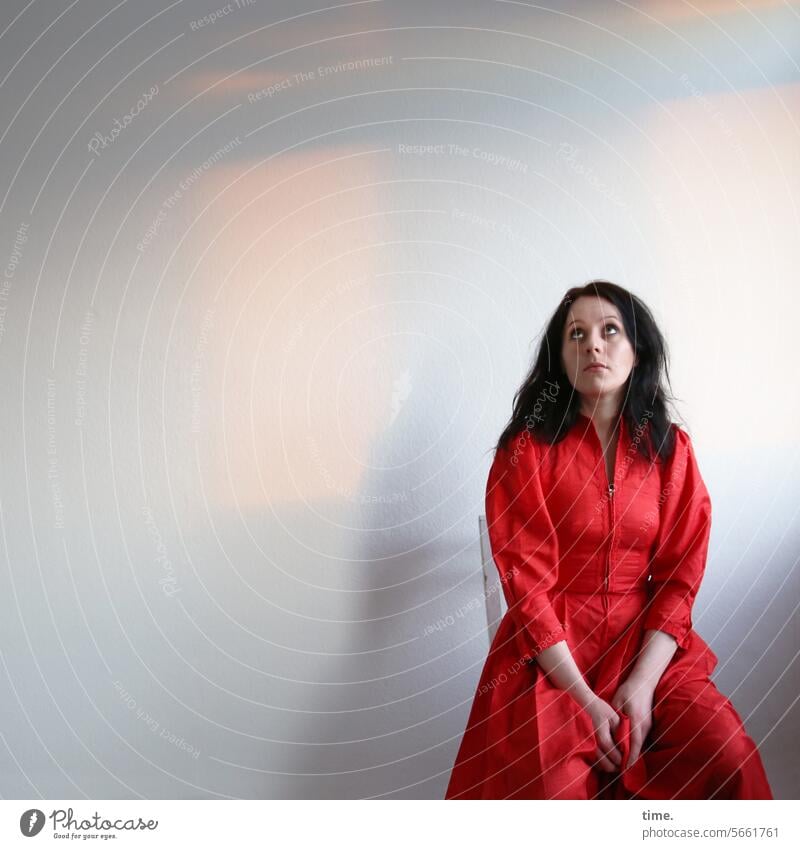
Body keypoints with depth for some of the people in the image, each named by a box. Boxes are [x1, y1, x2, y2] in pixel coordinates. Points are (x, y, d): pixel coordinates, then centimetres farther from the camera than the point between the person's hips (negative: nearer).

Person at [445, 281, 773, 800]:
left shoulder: (671, 448, 3)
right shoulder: (527, 449, -7)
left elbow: (680, 576, -1)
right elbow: (528, 583, -10)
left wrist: (643, 683, -14)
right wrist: (584, 698, -16)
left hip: (648, 645, 3)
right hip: (550, 652, -2)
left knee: (728, 757, -21)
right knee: (554, 792, -24)